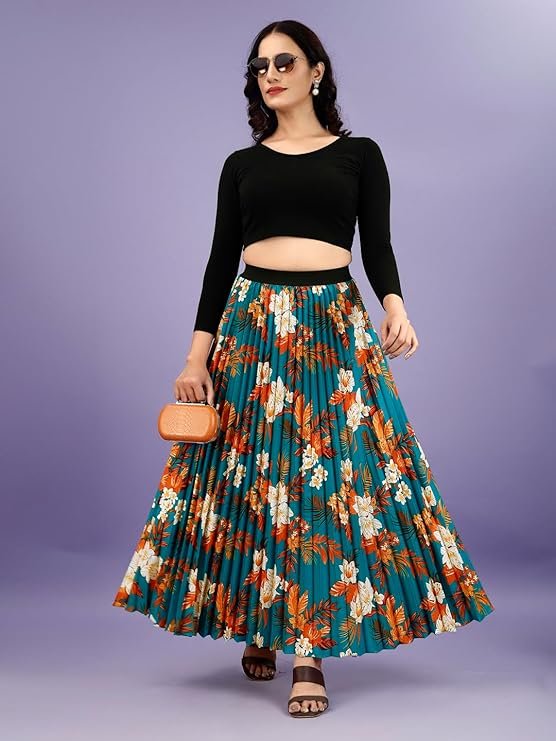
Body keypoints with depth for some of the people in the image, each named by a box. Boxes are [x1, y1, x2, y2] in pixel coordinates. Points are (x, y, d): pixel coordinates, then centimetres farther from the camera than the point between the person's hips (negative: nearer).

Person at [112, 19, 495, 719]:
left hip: (335, 325, -1)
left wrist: (395, 305, -17)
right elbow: (220, 259, 9)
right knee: (249, 473, 1)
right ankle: (259, 629, 17)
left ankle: (311, 650, -4)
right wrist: (198, 352, 1)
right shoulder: (242, 164, 13)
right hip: (251, 324, 2)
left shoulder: (359, 154, 10)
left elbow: (378, 246, 4)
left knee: (331, 474, -8)